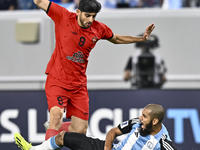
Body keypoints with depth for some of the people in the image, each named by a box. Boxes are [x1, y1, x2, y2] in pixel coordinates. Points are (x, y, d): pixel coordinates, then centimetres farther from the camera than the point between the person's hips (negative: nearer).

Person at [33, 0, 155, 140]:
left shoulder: (99, 29, 1)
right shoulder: (64, 17, -9)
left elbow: (116, 39, 20)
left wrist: (141, 38, 13)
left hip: (79, 84, 4)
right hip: (57, 79, -4)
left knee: (80, 129, 3)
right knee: (56, 114, -28)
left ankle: (52, 128, 30)